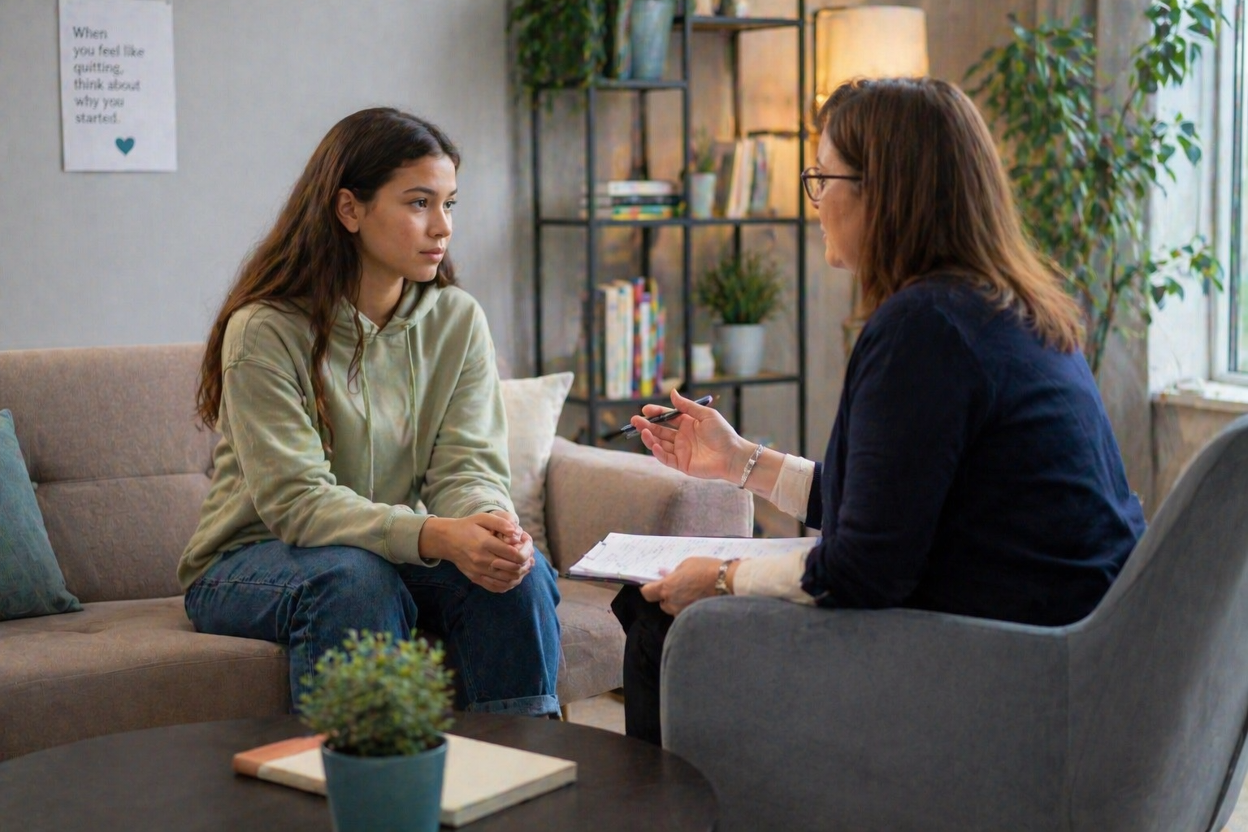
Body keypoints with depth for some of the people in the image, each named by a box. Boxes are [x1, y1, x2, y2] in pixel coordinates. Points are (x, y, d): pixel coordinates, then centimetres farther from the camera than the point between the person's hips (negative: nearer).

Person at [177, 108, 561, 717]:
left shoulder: (457, 320, -1)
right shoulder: (265, 330, -17)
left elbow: (468, 468, -8)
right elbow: (297, 500, -24)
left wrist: (494, 525, -33)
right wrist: (435, 536, -39)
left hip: (396, 551, 4)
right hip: (249, 564, -4)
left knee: (518, 571, -22)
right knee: (355, 577, -35)